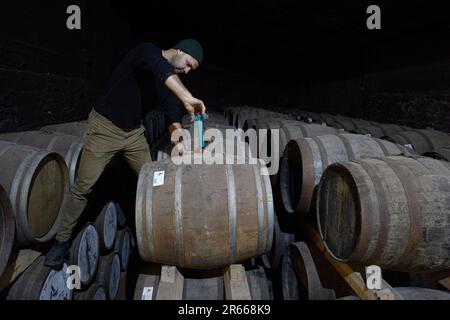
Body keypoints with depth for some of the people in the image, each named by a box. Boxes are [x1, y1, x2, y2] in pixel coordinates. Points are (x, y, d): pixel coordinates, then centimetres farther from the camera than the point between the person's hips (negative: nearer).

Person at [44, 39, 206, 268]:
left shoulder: (172, 83, 3)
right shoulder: (146, 51, -17)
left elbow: (173, 115, -5)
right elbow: (162, 70, -40)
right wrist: (187, 97, -53)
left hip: (134, 132, 7)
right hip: (104, 127, -6)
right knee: (83, 186, -5)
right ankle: (62, 240, 10)